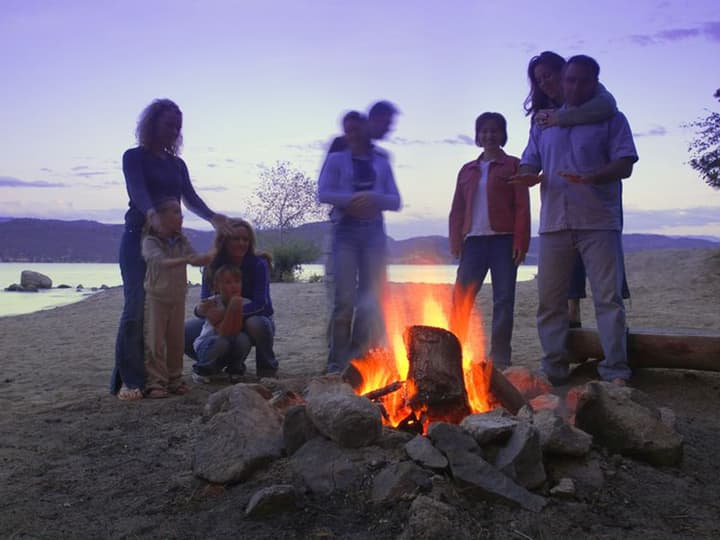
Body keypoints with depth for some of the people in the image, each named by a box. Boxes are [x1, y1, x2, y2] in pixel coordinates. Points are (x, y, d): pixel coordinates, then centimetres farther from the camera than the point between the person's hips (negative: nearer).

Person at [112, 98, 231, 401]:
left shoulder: (177, 164, 18)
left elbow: (190, 198, 7)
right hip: (139, 239, -5)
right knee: (137, 307, -11)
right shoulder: (134, 157, 2)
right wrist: (150, 212, -38)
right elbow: (138, 190, -17)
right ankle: (128, 380, -7)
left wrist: (212, 217, -13)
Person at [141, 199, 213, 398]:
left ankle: (174, 380, 18)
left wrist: (211, 258, -25)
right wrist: (184, 260, -45)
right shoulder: (150, 241, -13)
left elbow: (195, 259, -5)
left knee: (176, 342, 8)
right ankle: (155, 383, 4)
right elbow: (162, 262, -30)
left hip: (178, 298, 5)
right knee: (155, 342, -2)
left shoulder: (182, 241, 4)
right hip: (156, 297, -5)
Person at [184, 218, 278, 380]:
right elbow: (205, 301, -11)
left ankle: (268, 367, -9)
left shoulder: (258, 264, -18)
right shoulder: (212, 267, -8)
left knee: (256, 324, -38)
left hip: (256, 319, -3)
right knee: (186, 332, -19)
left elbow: (260, 304, -28)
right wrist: (201, 309, -37)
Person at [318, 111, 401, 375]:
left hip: (373, 231, 3)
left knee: (371, 297, 2)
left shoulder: (381, 162, 14)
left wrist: (373, 198, -11)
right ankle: (338, 360, -1)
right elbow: (323, 193, -5)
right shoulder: (337, 159, 8)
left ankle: (361, 356, 11)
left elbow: (395, 201, 8)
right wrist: (352, 200, -16)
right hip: (346, 230, -3)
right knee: (345, 298, -8)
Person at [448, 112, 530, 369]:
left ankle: (500, 358, 6)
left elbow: (522, 206, -2)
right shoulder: (467, 170, 17)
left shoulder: (512, 165, 6)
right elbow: (457, 209, 14)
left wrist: (520, 242, -11)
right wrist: (456, 242, 3)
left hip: (503, 240, -3)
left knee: (503, 300, -1)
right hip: (473, 241, 3)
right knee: (460, 299, -2)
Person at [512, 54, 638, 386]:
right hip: (554, 223, 4)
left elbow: (625, 165, -3)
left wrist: (592, 177, -23)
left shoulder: (611, 119, 7)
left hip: (598, 222, -3)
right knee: (549, 299, 4)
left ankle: (615, 371, -1)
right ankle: (554, 368, 13)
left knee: (608, 297, -5)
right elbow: (529, 162, 16)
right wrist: (528, 176, -9)